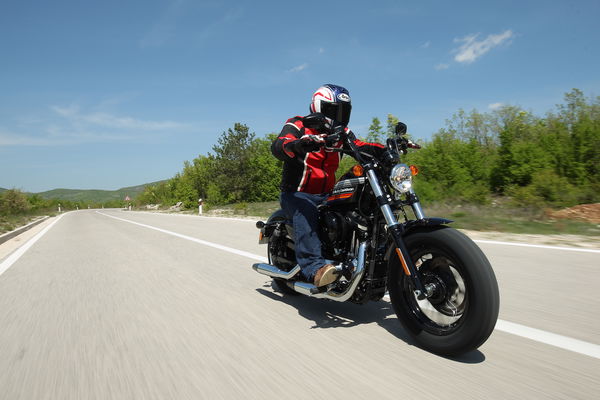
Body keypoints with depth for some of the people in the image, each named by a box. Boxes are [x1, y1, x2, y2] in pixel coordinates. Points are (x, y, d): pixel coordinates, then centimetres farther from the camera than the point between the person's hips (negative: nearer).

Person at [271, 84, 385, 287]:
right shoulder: (297, 125, -4)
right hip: (296, 193, -5)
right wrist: (301, 144, -46)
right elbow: (277, 147, -23)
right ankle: (314, 267, -48)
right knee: (306, 214, -37)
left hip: (326, 194, 6)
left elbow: (361, 147, 2)